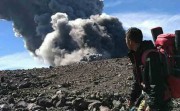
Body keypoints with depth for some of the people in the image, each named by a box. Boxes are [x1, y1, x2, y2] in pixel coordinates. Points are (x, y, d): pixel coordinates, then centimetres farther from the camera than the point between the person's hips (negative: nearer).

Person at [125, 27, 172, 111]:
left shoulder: (150, 56, -26)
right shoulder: (137, 55, 4)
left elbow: (156, 84, -28)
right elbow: (137, 79, 15)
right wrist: (132, 98, 18)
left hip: (159, 99, -9)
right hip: (147, 97, 9)